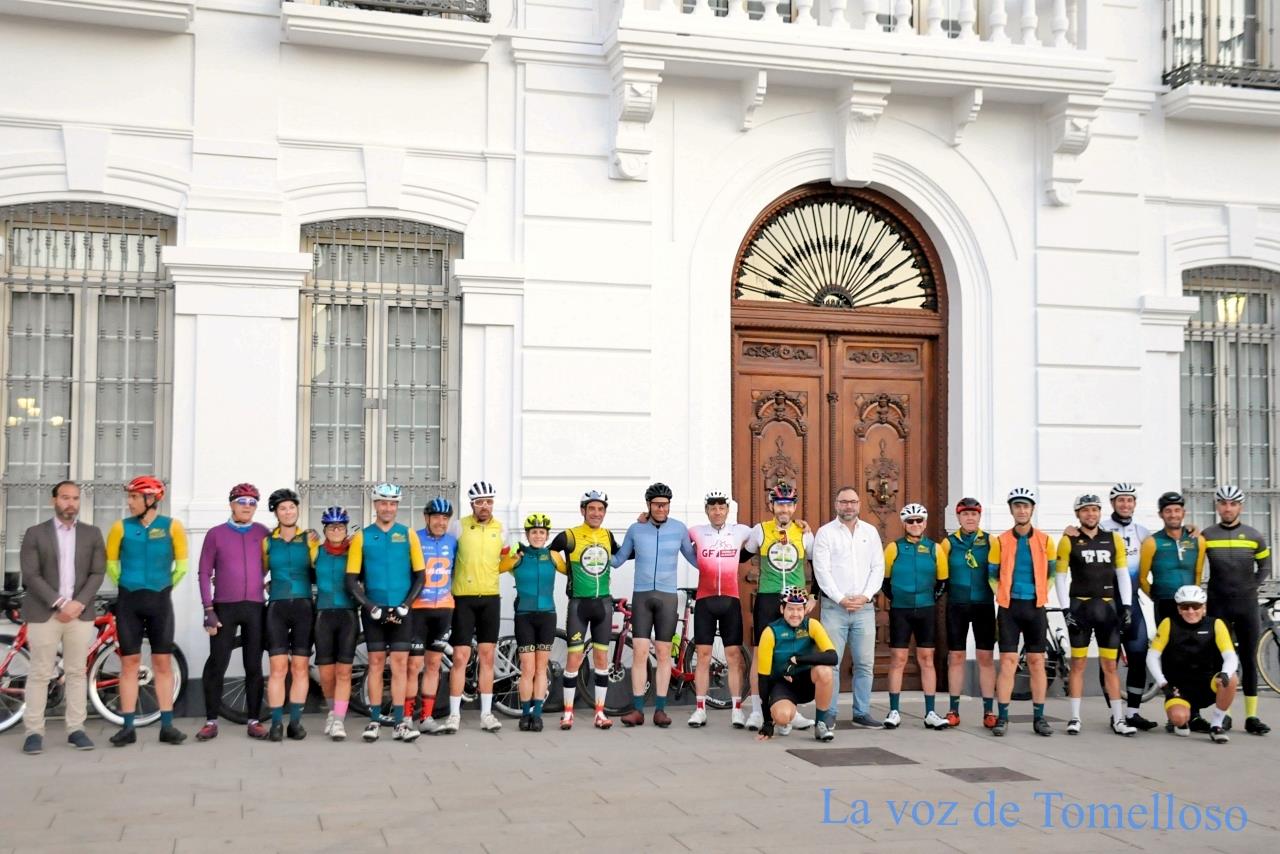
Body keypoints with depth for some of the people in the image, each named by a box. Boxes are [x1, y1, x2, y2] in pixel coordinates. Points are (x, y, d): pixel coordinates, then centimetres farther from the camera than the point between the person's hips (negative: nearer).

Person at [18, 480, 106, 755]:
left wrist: (78, 604, -11)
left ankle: (76, 729, 10)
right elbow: (31, 575, -4)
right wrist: (58, 603, -14)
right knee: (39, 673, 0)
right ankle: (34, 732, 4)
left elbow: (97, 574, 3)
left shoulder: (92, 534, 10)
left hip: (80, 613, 2)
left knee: (77, 672, 5)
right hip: (44, 614, -2)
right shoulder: (35, 534, 4)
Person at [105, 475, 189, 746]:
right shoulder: (121, 527, -1)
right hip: (128, 601, 1)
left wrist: (165, 589, 10)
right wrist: (127, 588, 11)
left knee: (163, 662, 3)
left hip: (159, 602, 0)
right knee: (130, 662, 3)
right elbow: (111, 565, 9)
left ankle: (167, 725, 7)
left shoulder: (171, 526, -3)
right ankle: (128, 727, 7)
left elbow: (181, 566, 6)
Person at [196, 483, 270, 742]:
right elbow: (204, 573, 0)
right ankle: (211, 721, 7)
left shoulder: (263, 533, 5)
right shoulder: (215, 534, 2)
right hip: (224, 608, -1)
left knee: (254, 666, 4)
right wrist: (208, 609, -6)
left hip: (255, 607, 1)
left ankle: (254, 721, 11)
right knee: (217, 665, -2)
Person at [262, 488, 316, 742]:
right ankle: (276, 723, -2)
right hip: (277, 608, 0)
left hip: (303, 607, 0)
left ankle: (296, 721, 7)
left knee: (300, 668, 1)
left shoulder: (309, 539, 7)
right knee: (278, 668, -6)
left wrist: (314, 543, -2)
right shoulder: (267, 541, 8)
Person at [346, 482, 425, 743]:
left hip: (401, 611, 0)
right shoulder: (362, 536, 3)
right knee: (376, 662, 2)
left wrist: (405, 605, -6)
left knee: (400, 663, -2)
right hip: (373, 610, 0)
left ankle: (399, 723, 1)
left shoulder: (408, 535, 4)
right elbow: (352, 580, 1)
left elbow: (419, 575, 6)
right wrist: (371, 607, -10)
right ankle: (374, 721, 8)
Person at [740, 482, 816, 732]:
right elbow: (742, 556, 16)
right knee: (760, 654, 0)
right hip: (767, 599, -1)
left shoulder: (803, 532, 3)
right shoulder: (760, 531, 0)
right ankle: (756, 710, 8)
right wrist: (751, 575, 9)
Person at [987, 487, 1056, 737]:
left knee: (1037, 662, 4)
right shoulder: (1001, 541, 2)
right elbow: (992, 574, 7)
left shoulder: (1044, 540, 3)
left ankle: (1039, 717, 10)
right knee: (1008, 661, -3)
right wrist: (1002, 596, -1)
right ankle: (1002, 717, 1)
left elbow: (1051, 573, 11)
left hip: (1035, 607, 1)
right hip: (1009, 607, -1)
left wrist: (1042, 595, 2)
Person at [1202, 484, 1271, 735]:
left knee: (1249, 660, 3)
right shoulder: (1206, 536, -1)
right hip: (1218, 604, -1)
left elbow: (1264, 566, 13)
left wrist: (1251, 586, 4)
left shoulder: (1254, 536, 1)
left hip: (1246, 604, 1)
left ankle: (1251, 716, 6)